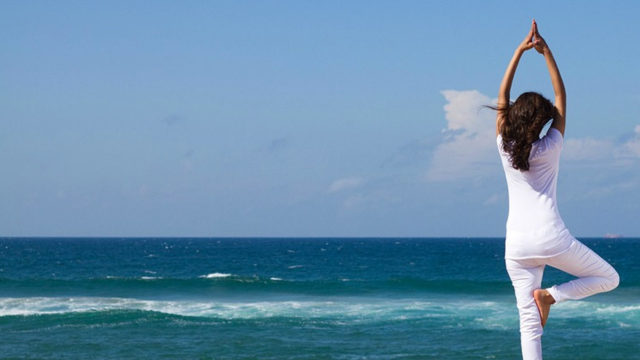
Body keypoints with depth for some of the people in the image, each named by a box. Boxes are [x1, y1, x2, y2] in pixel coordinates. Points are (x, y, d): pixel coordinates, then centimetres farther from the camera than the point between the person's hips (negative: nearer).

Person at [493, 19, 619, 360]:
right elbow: (561, 96, 8)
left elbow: (502, 96, 10)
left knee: (529, 323, 2)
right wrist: (546, 53, 7)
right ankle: (550, 294, -5)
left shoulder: (506, 147, 4)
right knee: (608, 277, 15)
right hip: (551, 238, -3)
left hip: (517, 245, 3)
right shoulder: (550, 147, 0)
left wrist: (520, 51, 11)